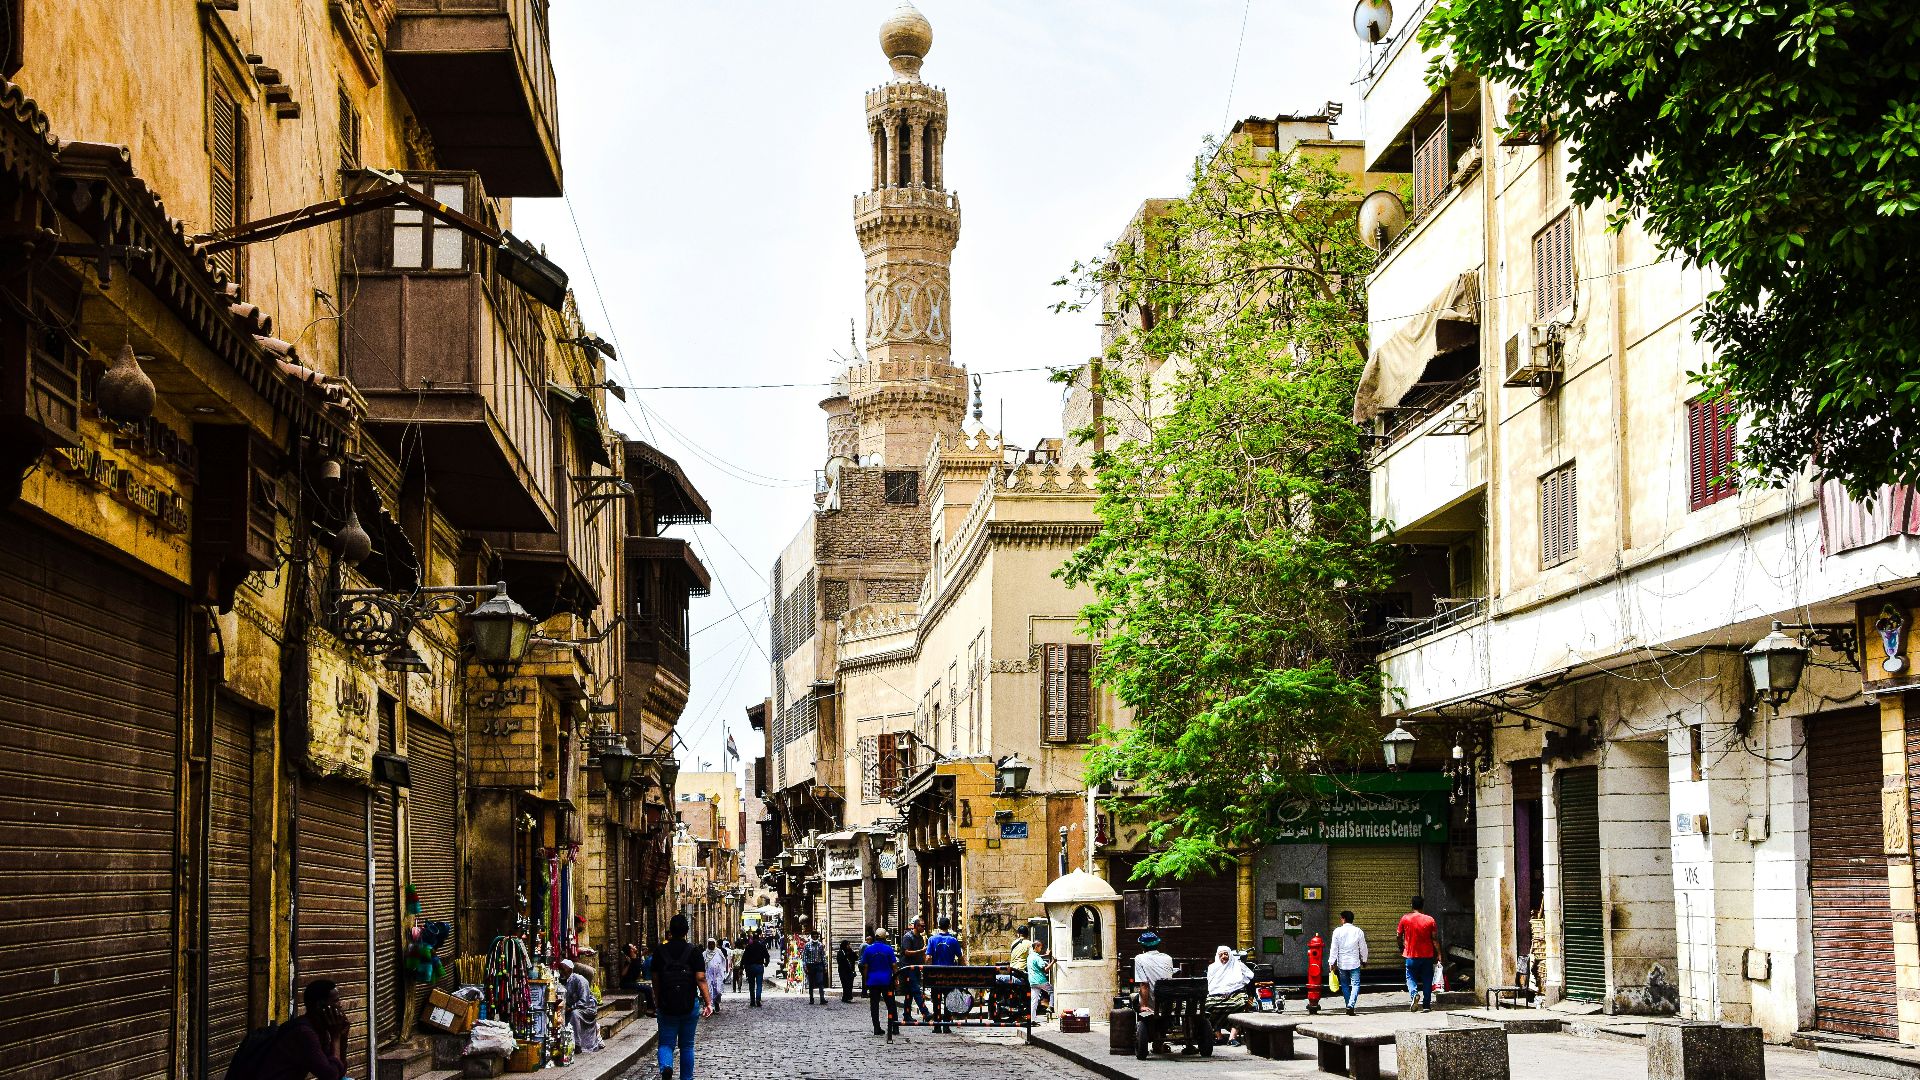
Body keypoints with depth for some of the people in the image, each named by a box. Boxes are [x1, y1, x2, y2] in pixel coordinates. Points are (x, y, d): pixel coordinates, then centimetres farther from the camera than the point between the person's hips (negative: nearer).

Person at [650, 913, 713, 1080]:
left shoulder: (659, 950, -2)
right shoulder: (693, 951, -6)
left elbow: (655, 979, 3)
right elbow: (701, 979, -13)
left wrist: (657, 1001, 16)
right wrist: (708, 1003, -12)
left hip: (666, 1005, 0)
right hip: (690, 1005, 0)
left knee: (666, 1043, 5)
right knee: (687, 1045, 13)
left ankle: (666, 1066, -24)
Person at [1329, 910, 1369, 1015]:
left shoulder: (1337, 931, -4)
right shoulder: (1358, 931, -2)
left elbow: (1333, 948, -3)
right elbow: (1363, 948, 5)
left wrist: (1332, 962, 2)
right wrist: (1364, 960, 19)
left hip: (1342, 963, 1)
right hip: (1354, 962, -1)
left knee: (1345, 986, 14)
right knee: (1355, 985, -2)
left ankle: (1348, 1006, 16)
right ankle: (1351, 1005, -20)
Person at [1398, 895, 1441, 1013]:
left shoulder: (1405, 919, -4)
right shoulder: (1430, 920, -4)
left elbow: (1399, 936, 3)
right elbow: (1435, 939, -5)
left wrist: (1401, 949, 19)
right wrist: (1438, 954, 2)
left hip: (1411, 955, -1)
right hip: (1427, 955, 1)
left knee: (1411, 977, 10)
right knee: (1427, 981, 11)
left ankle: (1414, 994, -19)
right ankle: (1426, 1005, 12)